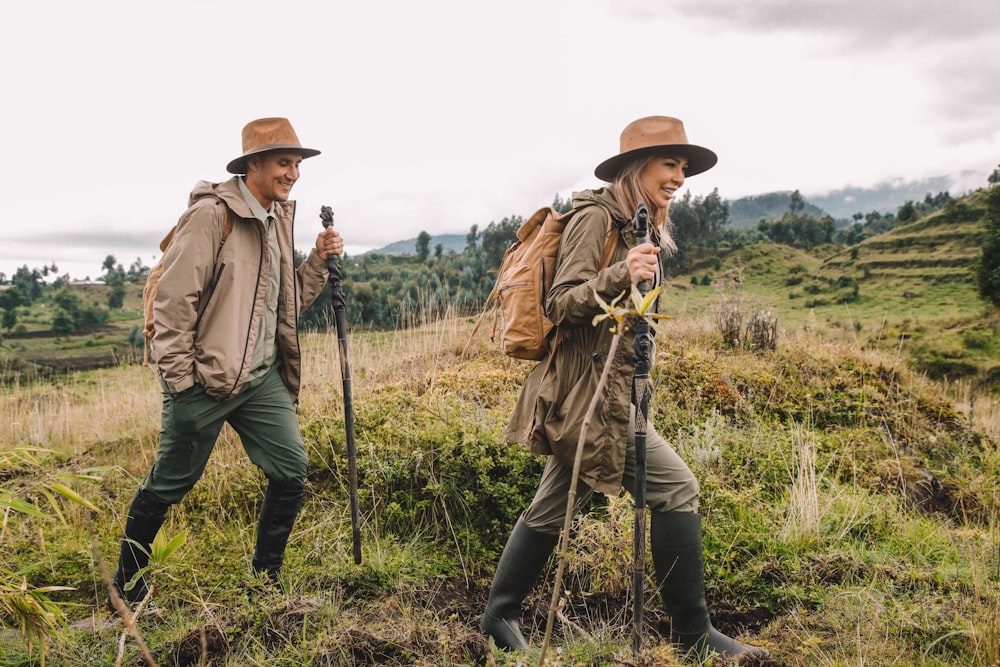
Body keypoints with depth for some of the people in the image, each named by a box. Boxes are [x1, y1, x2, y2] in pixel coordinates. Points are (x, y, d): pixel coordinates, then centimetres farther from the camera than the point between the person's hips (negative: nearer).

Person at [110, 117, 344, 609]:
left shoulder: (278, 219, 12)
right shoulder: (211, 214, -12)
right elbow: (174, 298, -15)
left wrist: (318, 261, 1)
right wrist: (179, 378, -16)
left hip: (262, 377, 7)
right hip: (203, 380, -7)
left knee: (291, 469, -2)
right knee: (169, 483, 6)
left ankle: (266, 581, 16)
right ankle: (127, 583, 28)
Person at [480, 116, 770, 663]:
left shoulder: (643, 228, 16)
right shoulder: (596, 218, -11)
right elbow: (561, 304, -17)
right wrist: (620, 274, -31)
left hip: (609, 387, 10)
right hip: (588, 390, -10)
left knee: (553, 506, 14)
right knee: (675, 487, -9)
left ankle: (499, 617, 26)